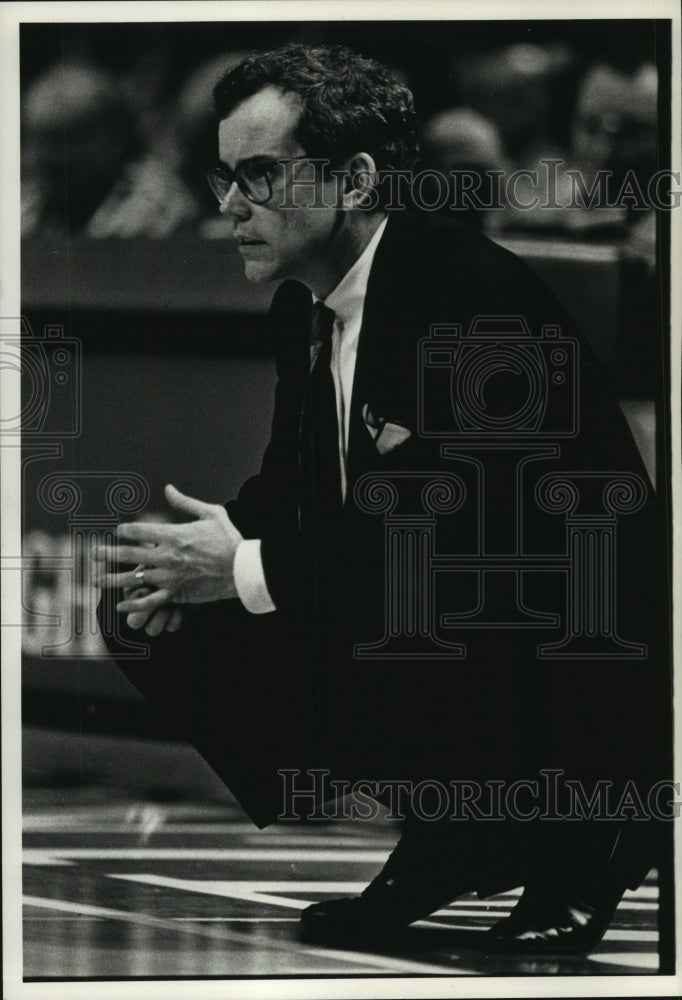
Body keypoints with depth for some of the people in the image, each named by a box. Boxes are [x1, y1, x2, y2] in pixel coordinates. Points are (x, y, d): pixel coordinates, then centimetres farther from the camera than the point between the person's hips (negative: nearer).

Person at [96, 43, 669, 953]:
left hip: (573, 672, -9)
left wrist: (253, 568, -27)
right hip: (418, 624, 9)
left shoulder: (475, 290, -23)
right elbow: (294, 479, 15)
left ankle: (572, 845, -5)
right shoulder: (303, 305, 4)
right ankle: (442, 841, 10)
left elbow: (476, 541, -30)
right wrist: (212, 550, -9)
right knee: (154, 621, -1)